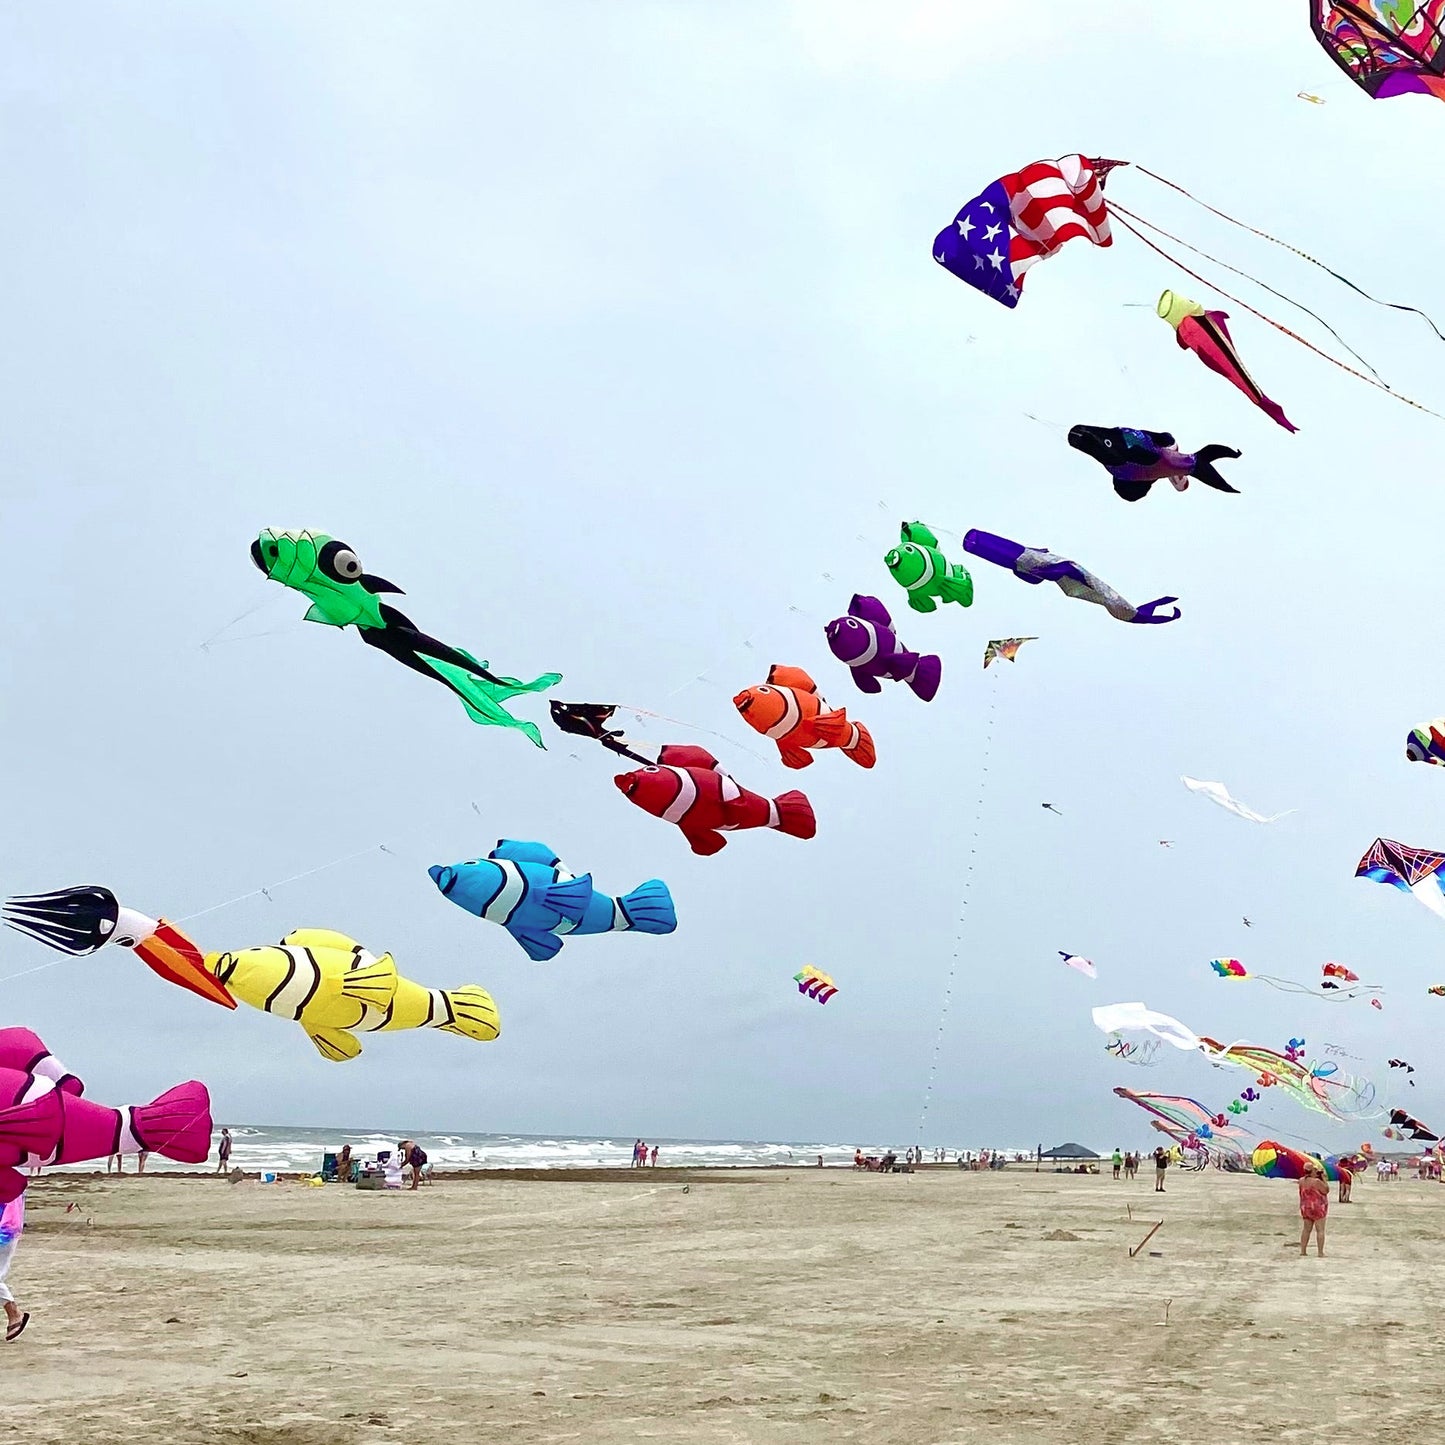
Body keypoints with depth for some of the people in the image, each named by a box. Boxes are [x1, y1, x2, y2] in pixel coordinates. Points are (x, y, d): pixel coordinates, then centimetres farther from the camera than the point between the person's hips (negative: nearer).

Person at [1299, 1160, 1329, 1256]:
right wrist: (1323, 1178, -6)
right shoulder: (1317, 1181, -19)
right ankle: (1320, 1253, -4)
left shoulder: (1301, 1181, 0)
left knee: (1306, 1229, 13)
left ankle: (1302, 1251, 14)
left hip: (1305, 1208, 6)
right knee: (1320, 1230, -1)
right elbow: (1326, 1190, -9)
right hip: (1317, 1208, -6)